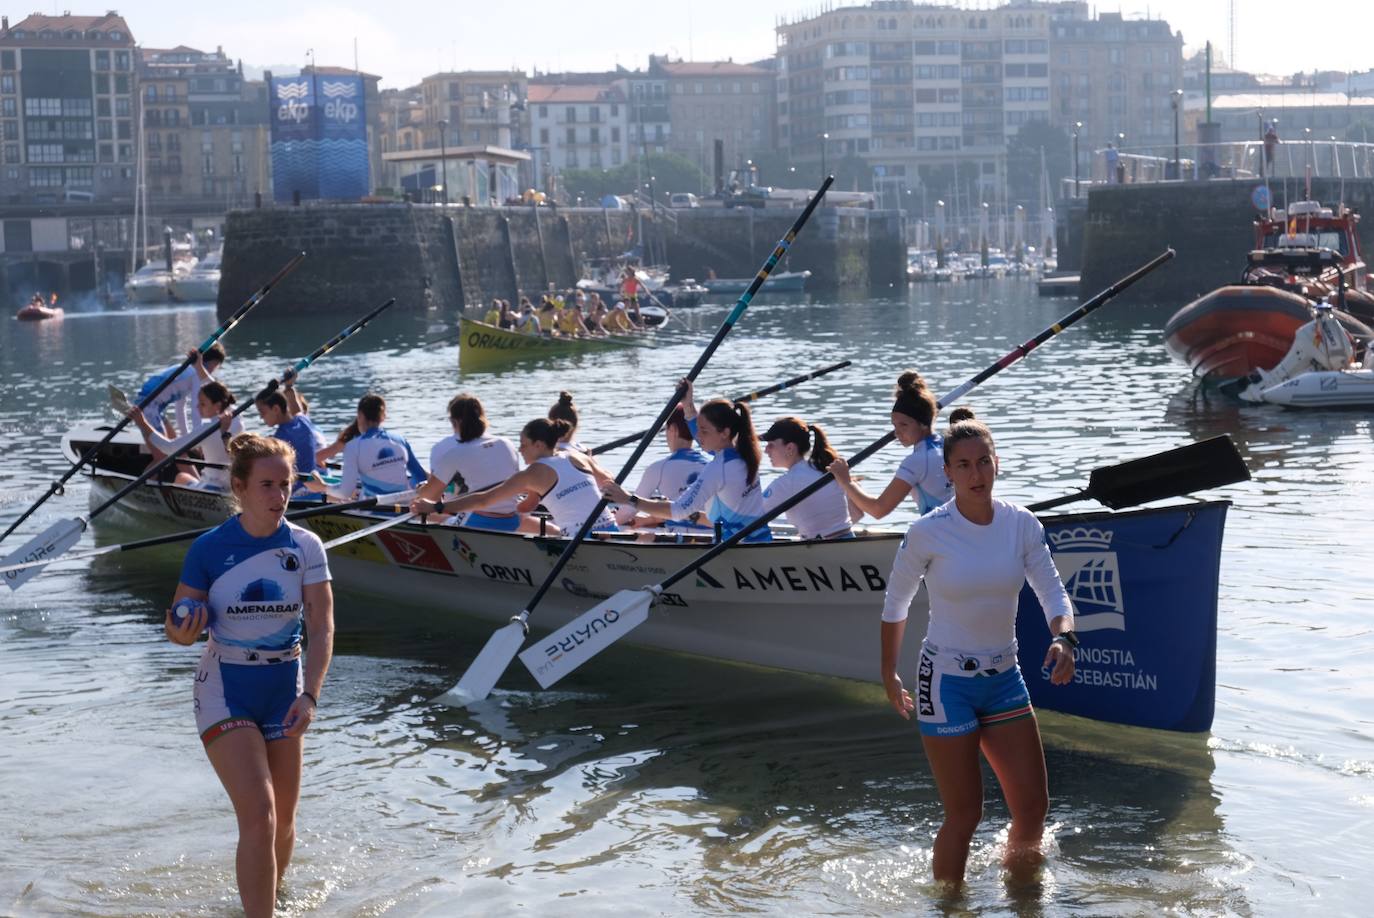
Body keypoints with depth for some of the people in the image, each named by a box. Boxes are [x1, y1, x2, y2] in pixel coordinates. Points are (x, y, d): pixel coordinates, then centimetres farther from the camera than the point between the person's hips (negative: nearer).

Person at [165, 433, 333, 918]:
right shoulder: (209, 548, -11)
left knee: (283, 822, 13)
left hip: (284, 690, 3)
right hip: (226, 692, -3)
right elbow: (178, 628, -3)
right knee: (259, 816, -17)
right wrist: (182, 630, -27)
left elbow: (321, 627, -11)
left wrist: (309, 695, -23)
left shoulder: (305, 547, -7)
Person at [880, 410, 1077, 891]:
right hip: (947, 682, -4)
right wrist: (889, 675, 6)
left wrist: (1063, 639, -24)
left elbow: (1053, 593, -3)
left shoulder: (1021, 524, -2)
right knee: (964, 815, 0)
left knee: (1034, 807, 4)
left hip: (1004, 678, 4)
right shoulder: (928, 532, -12)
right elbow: (895, 604, 1)